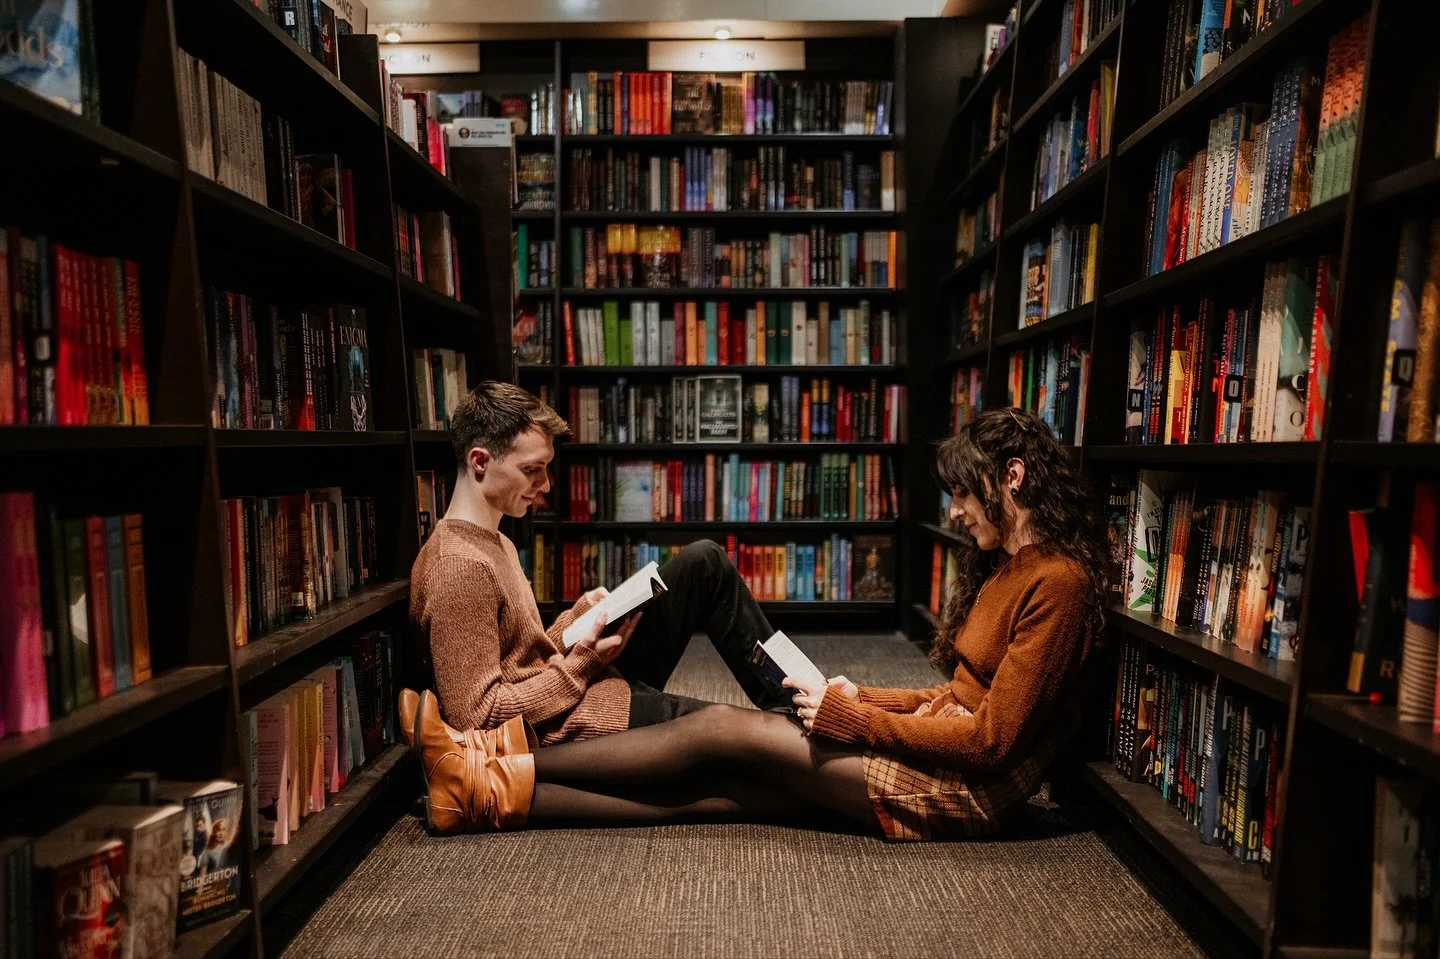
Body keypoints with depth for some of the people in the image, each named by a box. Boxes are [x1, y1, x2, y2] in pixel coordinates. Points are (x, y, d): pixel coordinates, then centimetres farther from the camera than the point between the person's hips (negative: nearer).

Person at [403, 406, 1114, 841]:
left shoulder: (1057, 581, -16)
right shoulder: (1004, 566, 13)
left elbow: (991, 739, -19)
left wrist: (854, 718, -15)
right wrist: (866, 699, 2)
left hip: (964, 790, -7)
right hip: (938, 754, 7)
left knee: (721, 729, -12)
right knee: (708, 787, -5)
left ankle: (502, 775, -3)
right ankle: (495, 800, -3)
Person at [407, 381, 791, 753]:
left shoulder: (493, 542, 9)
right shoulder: (460, 566, -22)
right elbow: (476, 717, -24)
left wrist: (580, 613, -4)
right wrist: (580, 665, -19)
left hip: (571, 682, 9)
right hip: (565, 725, -9)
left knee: (705, 563, 5)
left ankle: (785, 701, 13)